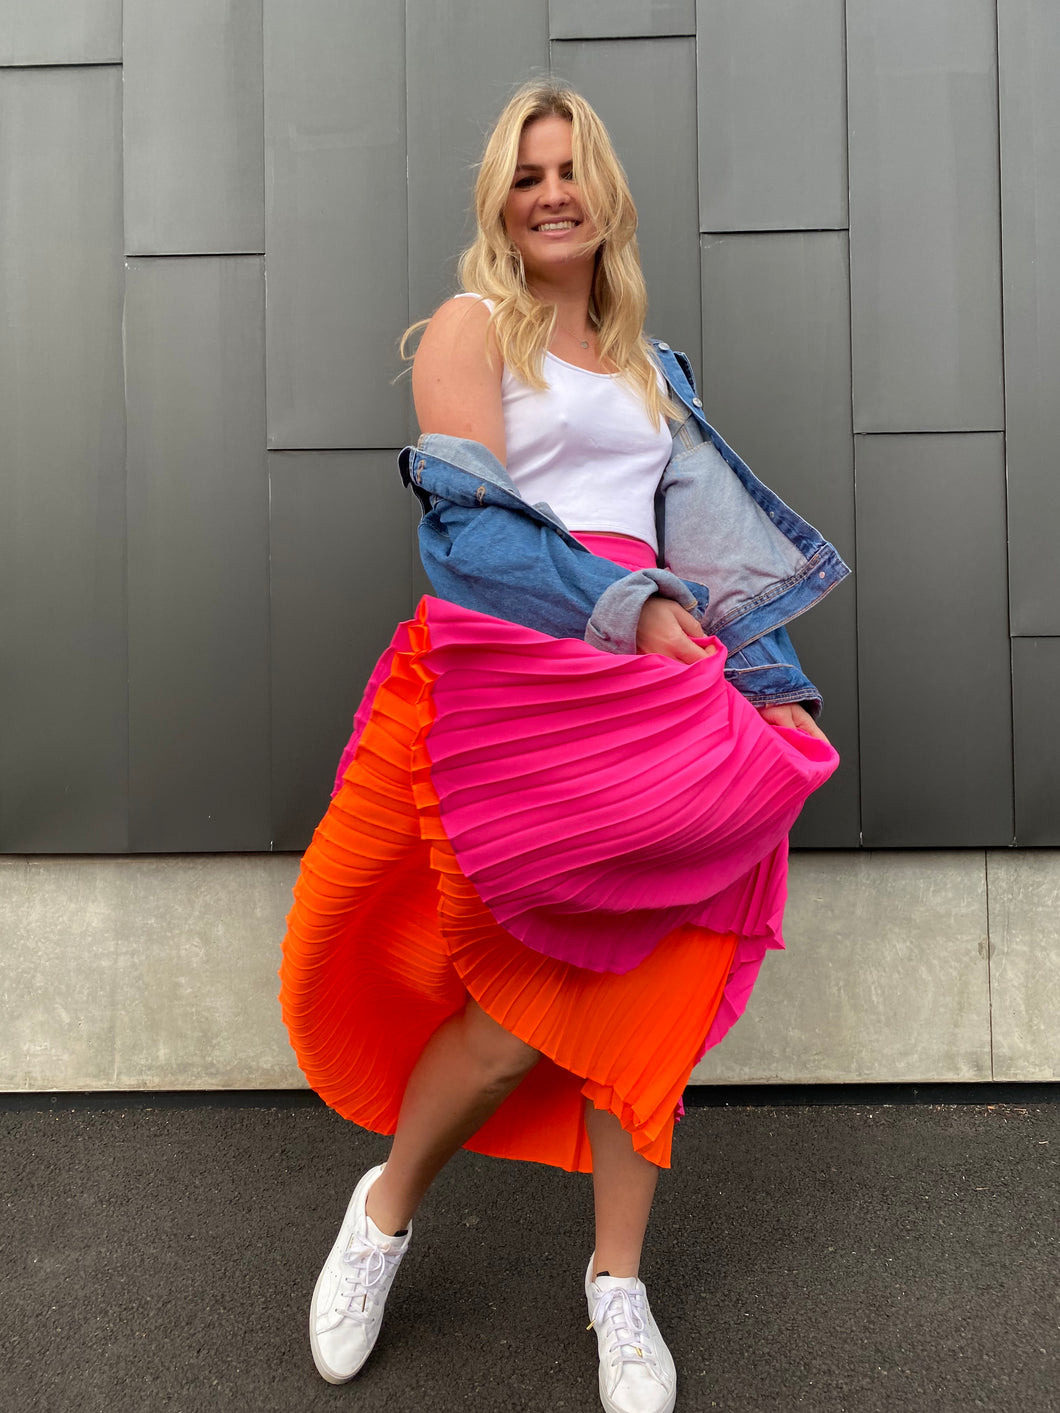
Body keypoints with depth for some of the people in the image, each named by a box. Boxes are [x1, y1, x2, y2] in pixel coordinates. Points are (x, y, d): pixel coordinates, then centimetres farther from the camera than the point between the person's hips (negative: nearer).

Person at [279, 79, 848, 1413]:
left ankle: (617, 1282, 18)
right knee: (540, 986, -6)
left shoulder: (650, 367, 25)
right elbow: (473, 518, -7)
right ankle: (387, 1206, 21)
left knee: (641, 976, 1)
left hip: (651, 671, 6)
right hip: (511, 667, -5)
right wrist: (627, 606, -14)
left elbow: (711, 537, 20)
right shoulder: (470, 327, 7)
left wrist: (775, 682, 11)